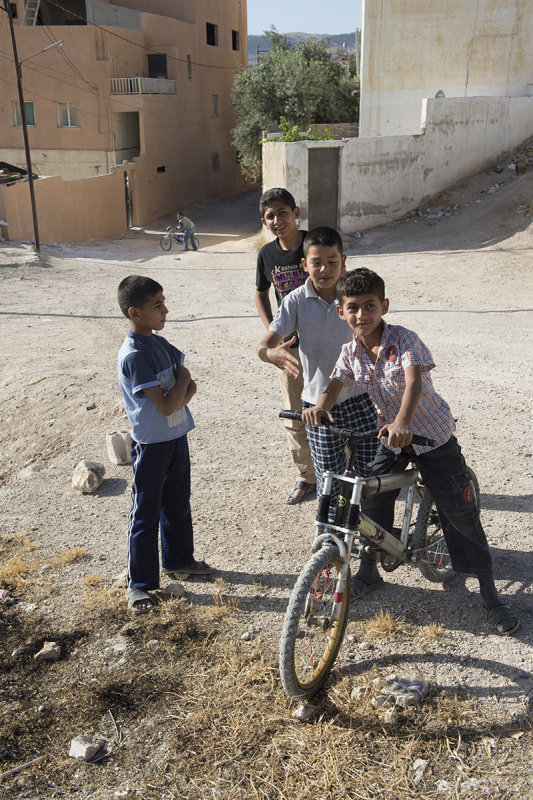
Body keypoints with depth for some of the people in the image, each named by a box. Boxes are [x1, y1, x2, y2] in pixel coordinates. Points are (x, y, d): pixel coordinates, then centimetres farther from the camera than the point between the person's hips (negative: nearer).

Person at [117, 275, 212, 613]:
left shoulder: (160, 344, 4)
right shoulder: (134, 355, -22)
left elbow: (190, 388, 7)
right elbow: (166, 405, -25)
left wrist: (181, 392, -15)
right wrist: (182, 379, -10)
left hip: (177, 437, 8)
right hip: (151, 443, -8)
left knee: (178, 504, 22)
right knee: (146, 513, 3)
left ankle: (178, 558, 41)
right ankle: (138, 584, 16)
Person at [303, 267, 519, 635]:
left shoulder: (403, 340, -22)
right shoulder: (352, 352, -5)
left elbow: (414, 382, -36)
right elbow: (336, 384, -14)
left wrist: (402, 422, -54)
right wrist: (320, 406, -38)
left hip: (432, 436, -5)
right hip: (392, 437, 5)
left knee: (461, 513, -1)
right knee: (372, 503, 4)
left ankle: (490, 593, 15)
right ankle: (368, 571, 30)